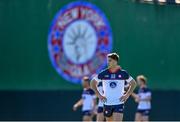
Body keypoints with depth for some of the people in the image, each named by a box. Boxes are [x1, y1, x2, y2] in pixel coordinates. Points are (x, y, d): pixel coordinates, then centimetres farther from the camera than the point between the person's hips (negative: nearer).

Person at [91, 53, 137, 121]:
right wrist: (99, 95, 2)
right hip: (107, 103, 2)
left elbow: (133, 83, 11)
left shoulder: (123, 73, -3)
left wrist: (127, 95, 1)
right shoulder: (103, 73, -2)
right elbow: (92, 83, 10)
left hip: (119, 103, -2)